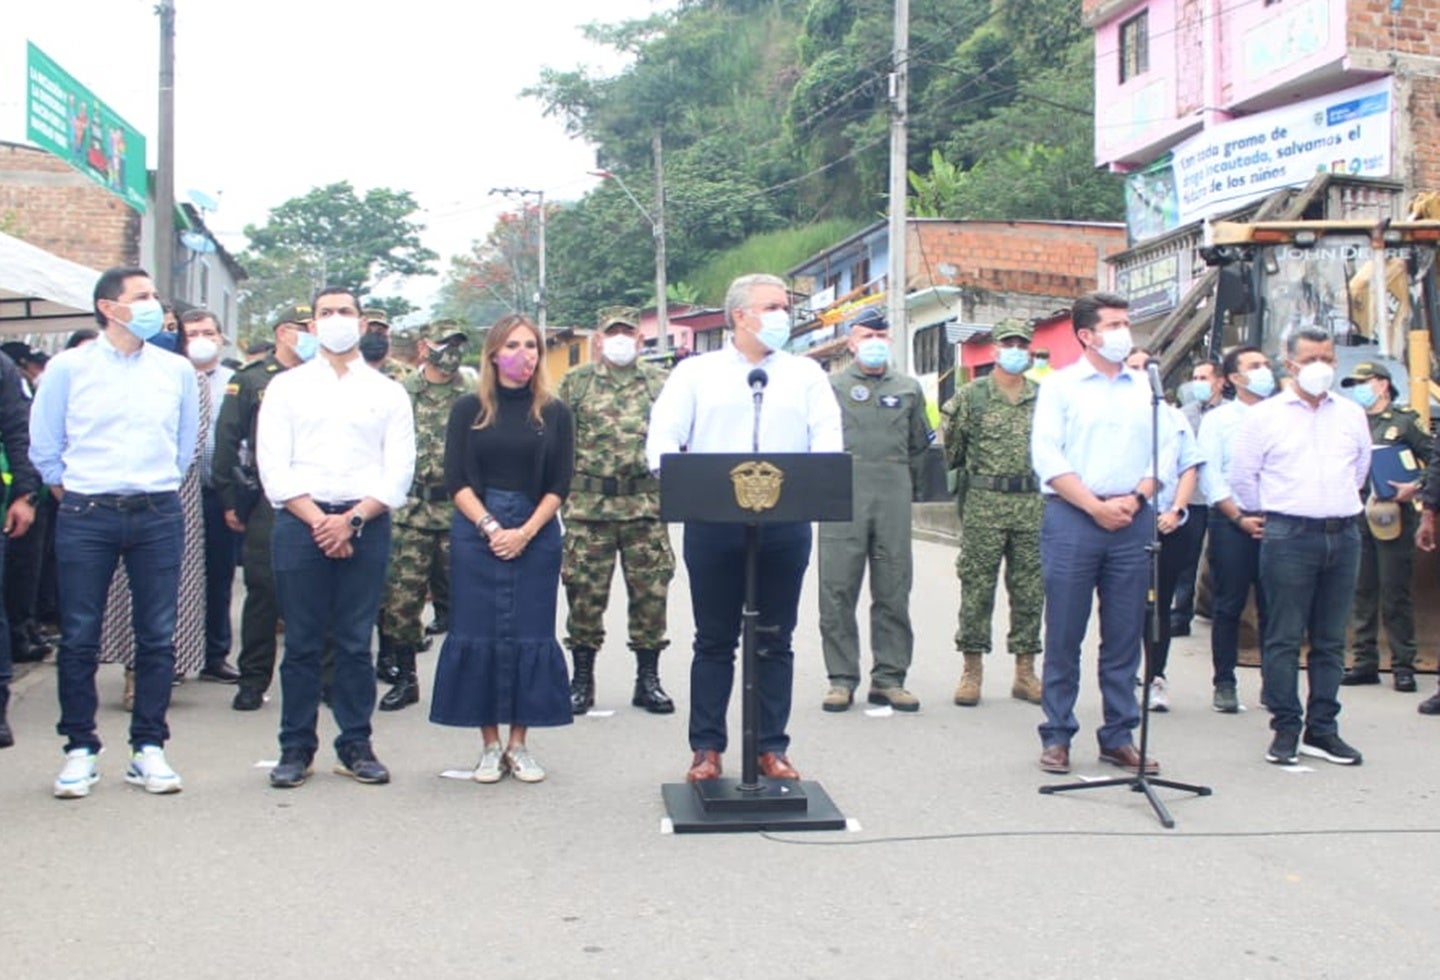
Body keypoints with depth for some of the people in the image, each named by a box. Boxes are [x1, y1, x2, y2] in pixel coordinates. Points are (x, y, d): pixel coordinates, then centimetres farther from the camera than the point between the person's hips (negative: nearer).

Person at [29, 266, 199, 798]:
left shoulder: (177, 370, 7)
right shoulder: (68, 367, 0)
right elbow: (44, 445, 6)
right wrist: (72, 493, 7)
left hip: (157, 515, 2)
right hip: (85, 516, -2)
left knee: (157, 635, 3)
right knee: (78, 638, 1)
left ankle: (149, 748, 13)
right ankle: (80, 750, 12)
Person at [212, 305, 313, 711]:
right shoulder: (249, 381, 5)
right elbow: (226, 442, 2)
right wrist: (229, 500, -3)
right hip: (265, 505, -2)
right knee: (263, 591, 1)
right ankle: (253, 680, 10)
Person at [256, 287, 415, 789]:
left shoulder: (387, 392, 12)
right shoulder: (286, 386, 11)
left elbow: (399, 470, 4)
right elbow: (273, 465, 2)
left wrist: (353, 520, -9)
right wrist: (316, 519, -9)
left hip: (366, 525, 0)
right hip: (299, 522, 0)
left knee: (356, 642, 3)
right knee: (301, 642, 1)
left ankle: (356, 746, 11)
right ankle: (296, 748, 9)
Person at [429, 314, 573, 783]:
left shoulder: (555, 414, 5)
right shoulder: (468, 410, 4)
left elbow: (560, 486, 2)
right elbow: (456, 480, 0)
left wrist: (524, 533, -10)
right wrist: (490, 527, -12)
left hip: (536, 535, 1)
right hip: (475, 533, 0)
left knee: (530, 634, 2)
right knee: (478, 634, 1)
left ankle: (519, 744, 12)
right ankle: (490, 745, 11)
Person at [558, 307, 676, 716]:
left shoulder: (660, 383, 9)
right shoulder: (576, 383, 7)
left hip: (646, 506, 1)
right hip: (588, 505, -1)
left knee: (651, 592, 3)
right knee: (585, 593, 2)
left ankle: (648, 679, 15)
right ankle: (581, 679, 14)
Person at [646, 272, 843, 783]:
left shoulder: (806, 373, 13)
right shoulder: (695, 372, 9)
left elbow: (828, 439, 2)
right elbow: (662, 438, 0)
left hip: (785, 525, 1)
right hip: (712, 523, -1)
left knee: (776, 641, 6)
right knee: (714, 640, 5)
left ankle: (771, 748, 15)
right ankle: (706, 748, 12)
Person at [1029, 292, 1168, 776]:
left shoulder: (1146, 387, 14)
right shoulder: (1060, 386, 3)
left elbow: (1164, 450, 11)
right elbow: (1047, 458, -5)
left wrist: (1136, 498, -6)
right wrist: (1096, 506, -10)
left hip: (1132, 519, 4)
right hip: (1072, 518, -3)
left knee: (1125, 636, 6)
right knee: (1064, 634, 0)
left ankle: (1119, 737, 14)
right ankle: (1056, 737, 8)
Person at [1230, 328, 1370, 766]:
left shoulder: (1352, 415, 11)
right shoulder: (1265, 416, 1)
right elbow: (1242, 475, 5)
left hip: (1343, 535, 4)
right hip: (1289, 536, -4)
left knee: (1330, 641, 8)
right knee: (1284, 639, -2)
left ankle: (1322, 730, 15)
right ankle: (1285, 730, 4)